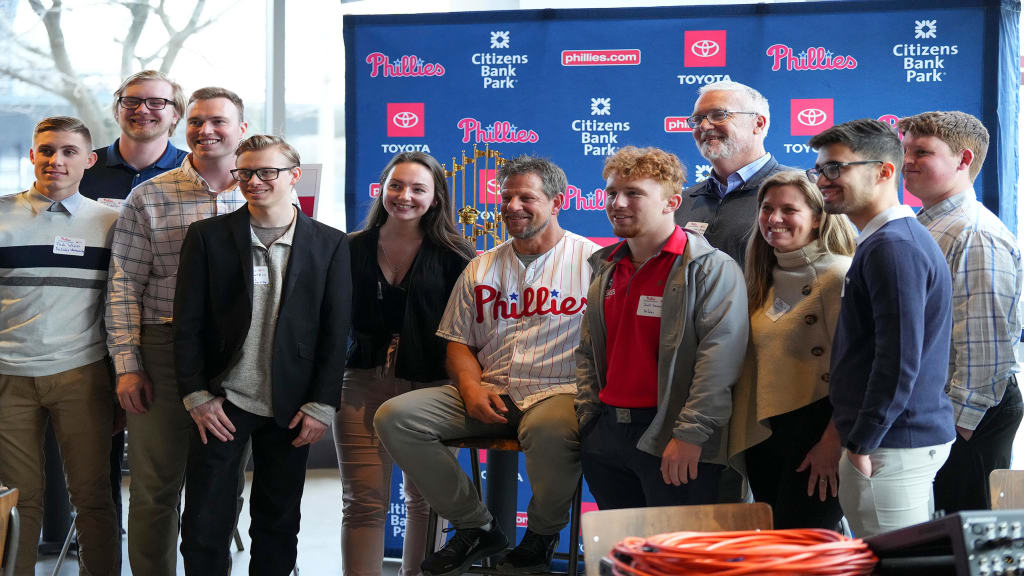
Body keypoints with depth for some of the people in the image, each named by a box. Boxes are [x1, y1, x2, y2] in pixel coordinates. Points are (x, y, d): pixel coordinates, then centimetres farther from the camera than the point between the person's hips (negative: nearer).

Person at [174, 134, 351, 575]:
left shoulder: (329, 244, 2)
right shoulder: (208, 236, 1)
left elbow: (335, 332, 1)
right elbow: (188, 323, 1)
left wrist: (322, 406, -4)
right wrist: (197, 397, -6)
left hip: (291, 408, 1)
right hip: (222, 403, 0)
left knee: (278, 524, 10)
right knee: (204, 526, -1)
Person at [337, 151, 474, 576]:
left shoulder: (452, 254, 1)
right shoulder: (352, 250, 5)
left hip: (430, 386, -1)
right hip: (363, 385, 1)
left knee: (424, 501, 8)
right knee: (364, 501, -1)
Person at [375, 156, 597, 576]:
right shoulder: (482, 268, 18)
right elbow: (458, 342, 19)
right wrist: (471, 386, -2)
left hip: (557, 392, -5)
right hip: (489, 395, 5)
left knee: (551, 430, -42)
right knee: (394, 416, -14)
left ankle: (543, 534, -8)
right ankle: (474, 526, -1)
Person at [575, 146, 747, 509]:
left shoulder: (711, 268, -9)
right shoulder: (607, 268, 15)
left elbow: (719, 358, -18)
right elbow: (587, 353, 21)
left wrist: (690, 434, -23)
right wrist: (586, 418, 9)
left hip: (672, 443, -7)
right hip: (606, 435, 7)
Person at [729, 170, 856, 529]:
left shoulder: (840, 275, -10)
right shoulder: (764, 281, 14)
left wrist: (832, 443, -19)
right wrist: (743, 438, 12)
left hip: (816, 433, -7)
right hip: (764, 434, 8)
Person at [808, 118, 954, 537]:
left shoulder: (892, 247, -17)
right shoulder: (895, 239, 16)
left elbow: (900, 360, -23)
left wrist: (862, 442, -18)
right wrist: (857, 436, 19)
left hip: (892, 447, -10)